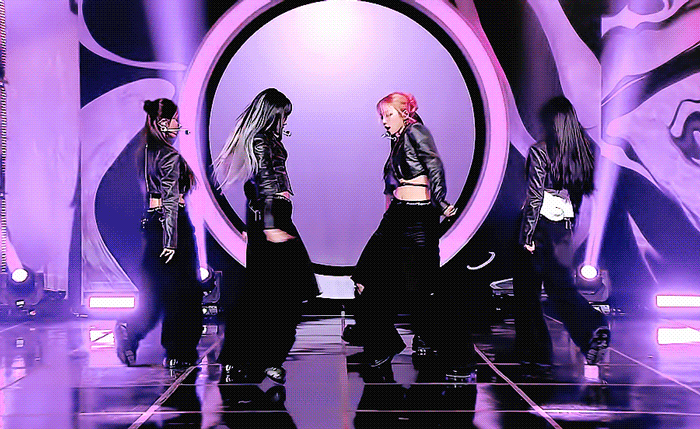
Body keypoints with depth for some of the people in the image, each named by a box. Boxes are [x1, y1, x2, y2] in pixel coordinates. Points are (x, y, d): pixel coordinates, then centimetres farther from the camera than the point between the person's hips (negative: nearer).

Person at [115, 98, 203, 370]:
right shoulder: (170, 156, -14)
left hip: (151, 223, 8)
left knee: (155, 289, 15)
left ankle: (129, 330, -4)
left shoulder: (145, 153, 11)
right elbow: (170, 200, -19)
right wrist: (171, 239, -21)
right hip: (174, 223, -8)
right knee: (182, 289, 2)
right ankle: (180, 353, 8)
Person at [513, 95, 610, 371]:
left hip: (541, 224, -6)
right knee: (560, 285, 10)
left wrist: (527, 236, -11)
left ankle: (534, 351, 13)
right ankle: (594, 329, -14)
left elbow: (535, 196, -14)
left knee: (527, 289, 7)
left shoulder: (539, 151, -12)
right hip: (564, 227, 6)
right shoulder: (581, 153, 7)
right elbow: (579, 195, 13)